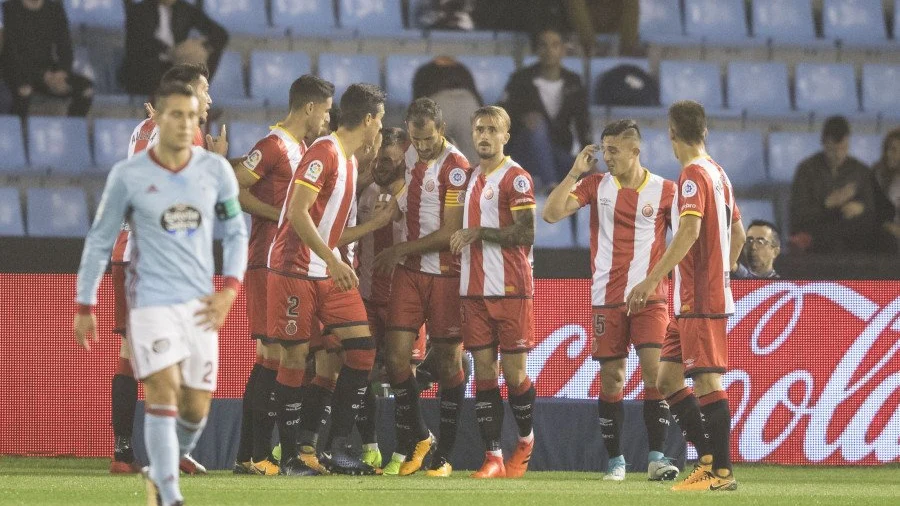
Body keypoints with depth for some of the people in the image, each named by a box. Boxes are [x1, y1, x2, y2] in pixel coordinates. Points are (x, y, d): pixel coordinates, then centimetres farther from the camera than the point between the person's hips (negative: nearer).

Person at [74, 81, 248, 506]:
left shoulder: (215, 170, 2)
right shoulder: (128, 176, -5)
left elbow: (236, 232, 12)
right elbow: (99, 240, 4)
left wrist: (230, 290, -2)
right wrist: (84, 307, 6)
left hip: (200, 304, 3)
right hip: (150, 302, -3)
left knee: (196, 411, 5)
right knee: (163, 397, -16)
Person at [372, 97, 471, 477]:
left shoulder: (456, 168, -14)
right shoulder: (411, 157, 8)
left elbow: (450, 233, -14)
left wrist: (402, 249, -9)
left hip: (445, 274, -6)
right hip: (408, 273, 6)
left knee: (448, 362, 1)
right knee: (396, 356, -3)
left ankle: (444, 455, 8)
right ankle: (417, 438, 14)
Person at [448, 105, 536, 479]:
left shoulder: (515, 178, -6)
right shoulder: (472, 177, 18)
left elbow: (526, 234, -13)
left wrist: (477, 233, -14)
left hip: (511, 289, -6)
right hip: (474, 290, 6)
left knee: (514, 373, -1)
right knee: (484, 371, 1)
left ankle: (526, 441, 21)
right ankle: (493, 458, 1)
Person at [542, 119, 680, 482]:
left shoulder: (665, 190, 0)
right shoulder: (596, 185, 5)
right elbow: (551, 213, -3)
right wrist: (575, 172, -9)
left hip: (651, 298, -2)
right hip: (607, 298, 2)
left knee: (655, 372, -13)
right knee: (611, 379, 2)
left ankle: (656, 458, -9)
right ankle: (615, 461, 10)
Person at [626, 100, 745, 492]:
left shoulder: (694, 174, -12)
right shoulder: (718, 174, 16)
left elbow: (689, 231, -24)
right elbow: (738, 234, 23)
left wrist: (653, 279, -26)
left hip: (700, 299, -9)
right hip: (705, 296, 9)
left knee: (708, 382, -7)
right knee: (667, 379, 11)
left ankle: (720, 473, -6)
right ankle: (709, 459, 9)